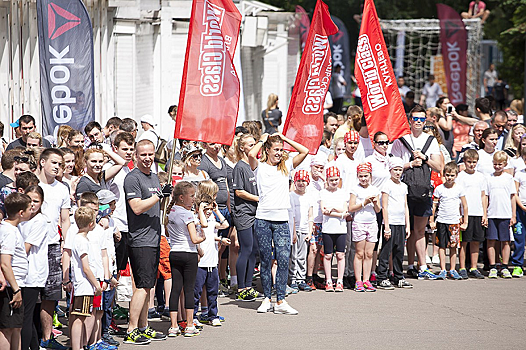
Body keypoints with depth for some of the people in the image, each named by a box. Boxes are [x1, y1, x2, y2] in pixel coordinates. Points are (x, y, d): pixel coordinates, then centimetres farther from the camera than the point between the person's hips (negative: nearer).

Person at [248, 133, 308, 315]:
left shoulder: (286, 166, 13)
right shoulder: (260, 167, 4)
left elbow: (304, 151, 4)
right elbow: (251, 154, -18)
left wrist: (285, 139, 7)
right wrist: (262, 140, -1)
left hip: (281, 220, 2)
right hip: (263, 218, -2)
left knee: (284, 260, -6)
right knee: (265, 260, 4)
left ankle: (281, 302, -4)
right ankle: (267, 298, 14)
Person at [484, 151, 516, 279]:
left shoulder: (509, 178, 6)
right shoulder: (489, 178, 6)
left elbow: (513, 197, 7)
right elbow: (485, 197, 8)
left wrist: (513, 215, 3)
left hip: (505, 215, 0)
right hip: (491, 215, 0)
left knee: (505, 241, 3)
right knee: (491, 241, -1)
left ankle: (504, 268, 9)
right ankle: (492, 268, 5)